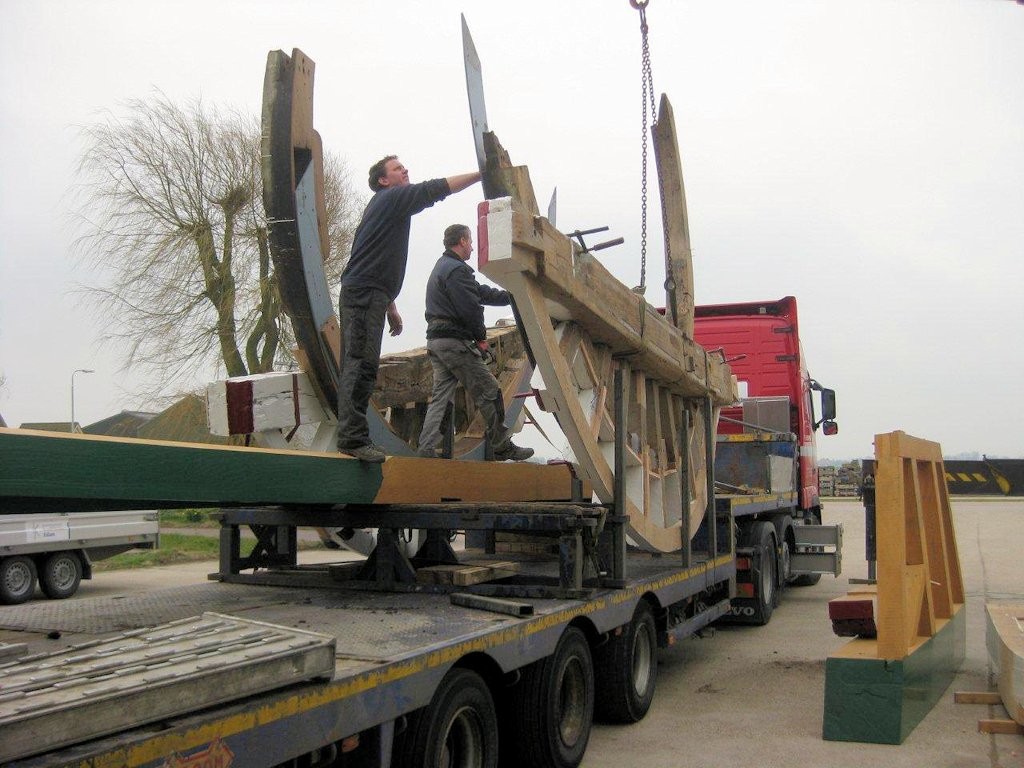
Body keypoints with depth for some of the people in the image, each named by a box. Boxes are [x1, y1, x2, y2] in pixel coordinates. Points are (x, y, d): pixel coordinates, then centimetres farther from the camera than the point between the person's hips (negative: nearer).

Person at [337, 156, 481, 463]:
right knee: (361, 364, -16)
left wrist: (391, 308, 28)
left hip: (363, 295, 10)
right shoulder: (392, 197, 0)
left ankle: (351, 437, 11)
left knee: (355, 367, 8)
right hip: (364, 295, -10)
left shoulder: (386, 204, 28)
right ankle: (353, 438, -20)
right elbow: (436, 189, -8)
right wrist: (481, 174, -3)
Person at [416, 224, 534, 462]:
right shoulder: (457, 270, -13)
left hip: (435, 340, 10)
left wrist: (511, 296, 26)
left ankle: (426, 449, 3)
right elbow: (471, 309, -18)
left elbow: (481, 292, 24)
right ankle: (503, 447, 7)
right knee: (489, 392, -1)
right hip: (454, 341, -10)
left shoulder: (441, 266, 21)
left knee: (440, 396, 9)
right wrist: (481, 338, -4)